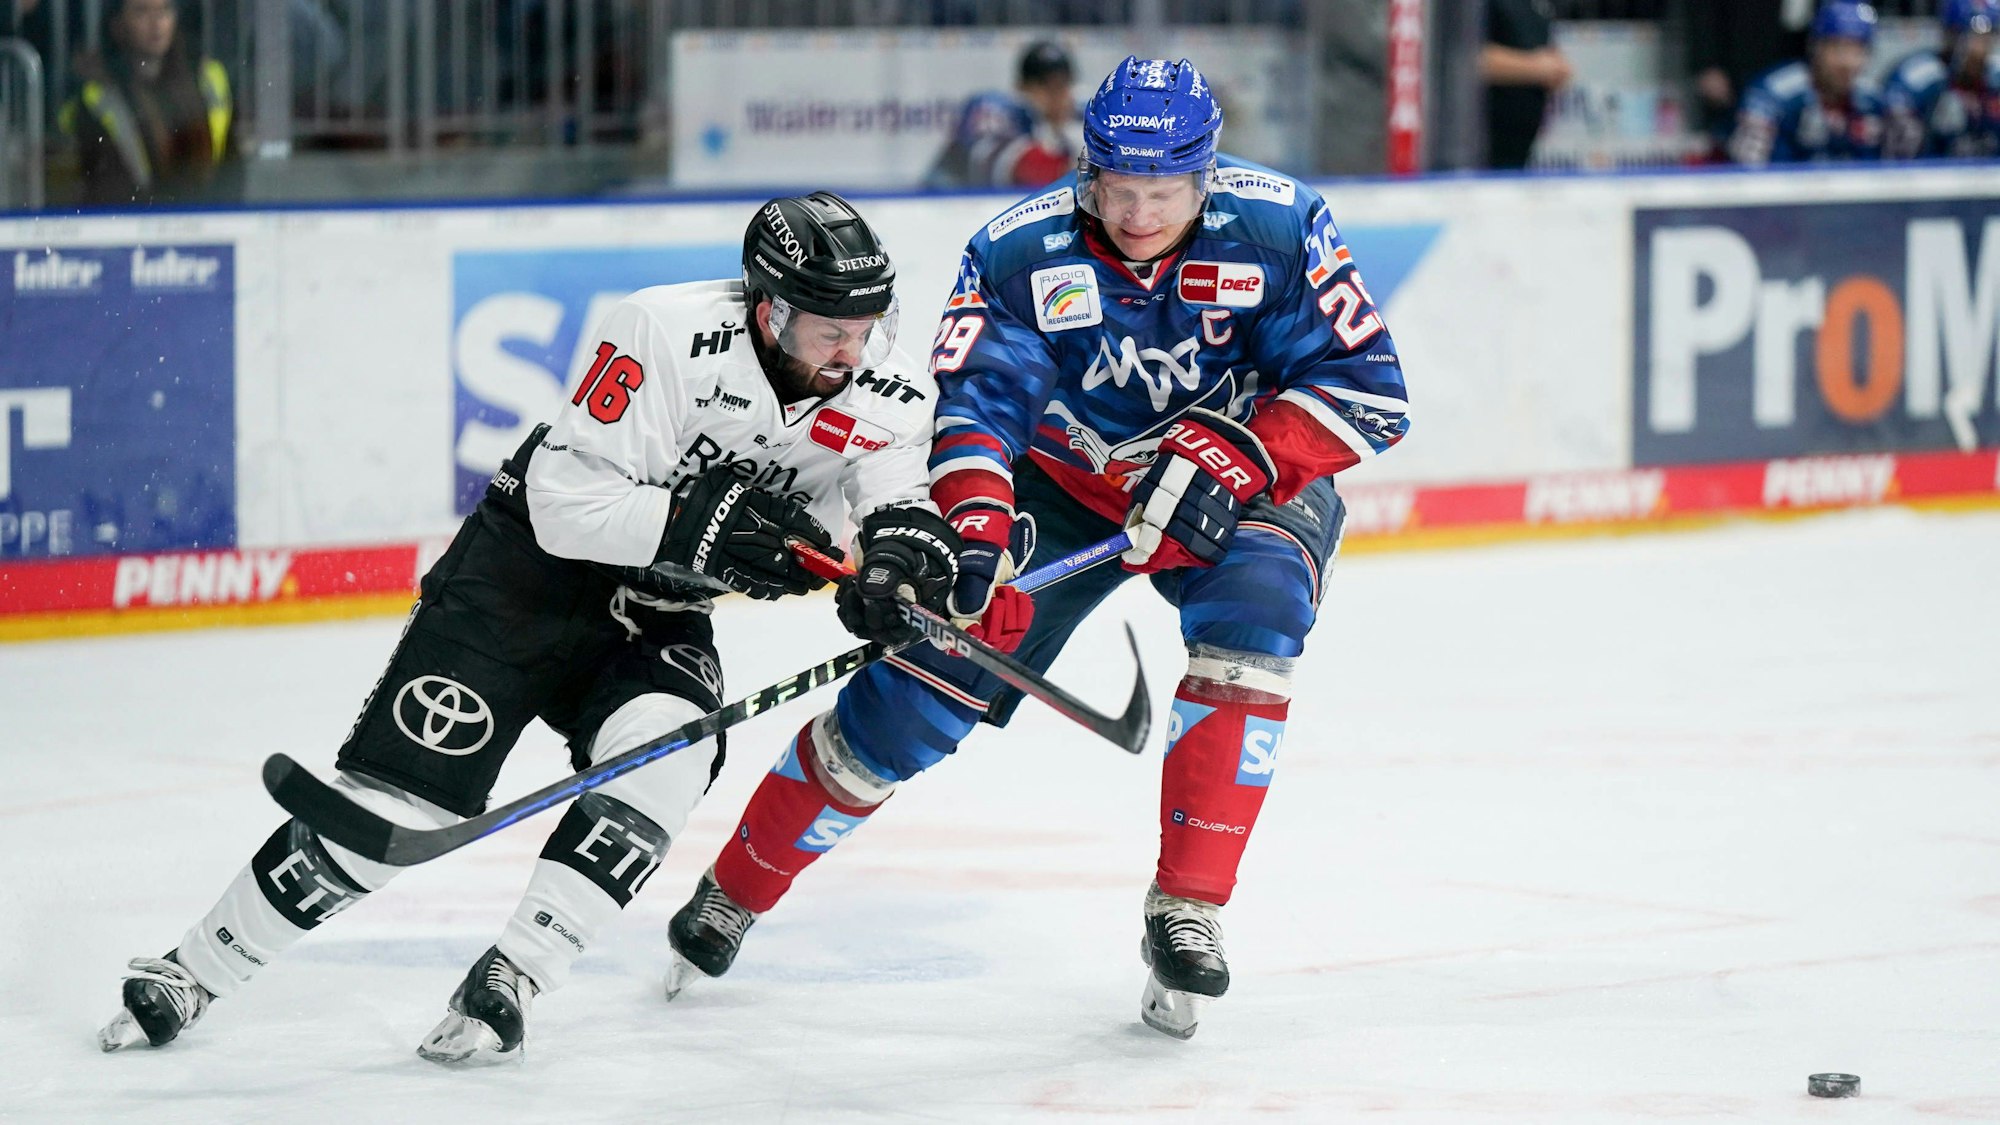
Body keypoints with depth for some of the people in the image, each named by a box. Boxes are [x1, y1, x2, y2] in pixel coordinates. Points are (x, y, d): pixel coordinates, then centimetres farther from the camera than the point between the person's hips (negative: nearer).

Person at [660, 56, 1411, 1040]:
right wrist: (974, 525, -47)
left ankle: (1187, 912, -22)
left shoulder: (1277, 230, -23)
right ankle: (737, 889, 12)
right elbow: (972, 400, -27)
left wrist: (1236, 458, -35)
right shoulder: (1022, 252, -22)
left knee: (1256, 613, -32)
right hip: (1061, 479, 0)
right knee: (920, 688, -7)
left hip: (1244, 486, 0)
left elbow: (1369, 388, -22)